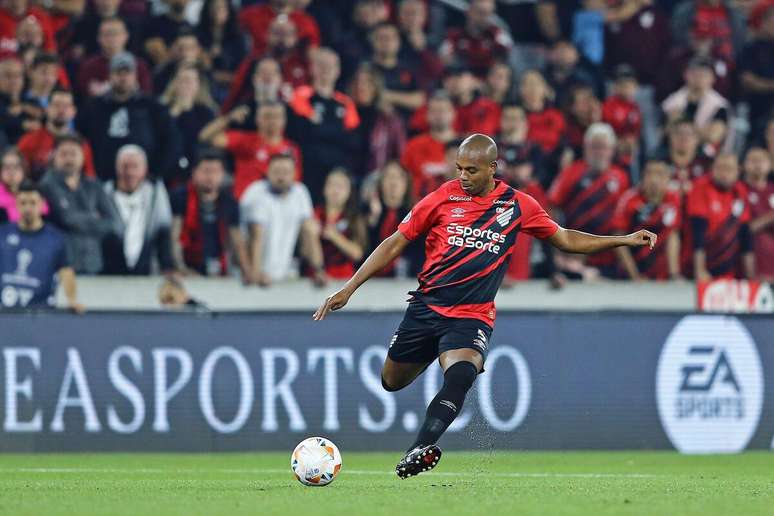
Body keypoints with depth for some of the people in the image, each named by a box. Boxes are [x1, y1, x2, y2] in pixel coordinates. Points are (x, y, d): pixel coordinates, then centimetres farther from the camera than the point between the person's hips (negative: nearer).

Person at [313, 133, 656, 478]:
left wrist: (625, 240, 9)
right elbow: (396, 243, 5)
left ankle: (419, 450, -41)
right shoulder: (443, 198, -1)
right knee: (392, 382, 12)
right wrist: (349, 289, 2)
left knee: (460, 376, -30)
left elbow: (564, 239, 16)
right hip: (426, 307, 2)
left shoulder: (518, 206, 2)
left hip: (472, 316, -2)